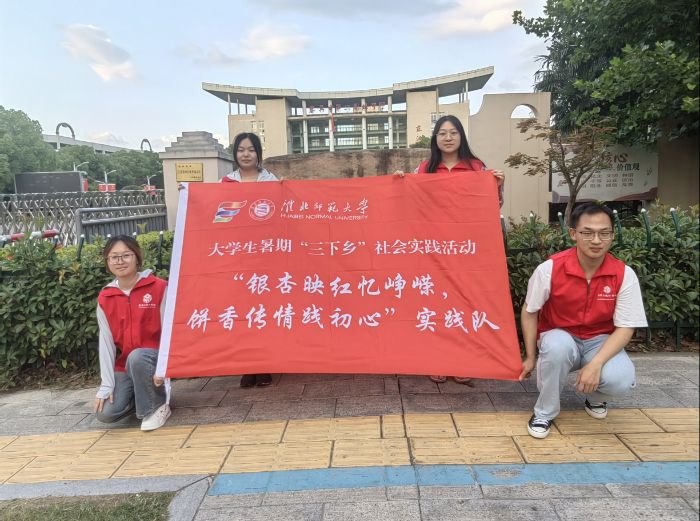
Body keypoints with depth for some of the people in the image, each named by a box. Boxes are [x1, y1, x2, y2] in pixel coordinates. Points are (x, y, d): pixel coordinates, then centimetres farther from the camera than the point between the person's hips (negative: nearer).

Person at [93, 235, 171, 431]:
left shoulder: (159, 287, -11)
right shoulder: (104, 298, 0)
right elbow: (106, 342, -3)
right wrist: (106, 385, -9)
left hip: (153, 358, -4)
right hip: (124, 367, 4)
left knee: (137, 357, -36)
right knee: (106, 413, -14)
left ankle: (158, 406, -12)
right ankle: (141, 395, 18)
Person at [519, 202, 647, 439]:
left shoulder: (624, 275, -14)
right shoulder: (550, 268, -18)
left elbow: (625, 328, -11)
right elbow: (529, 312, -5)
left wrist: (596, 364, -25)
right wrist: (530, 357, -3)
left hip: (601, 342, 1)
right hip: (559, 338, -1)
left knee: (621, 379, -30)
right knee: (557, 346, -38)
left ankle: (595, 398, 11)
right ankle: (544, 412, -11)